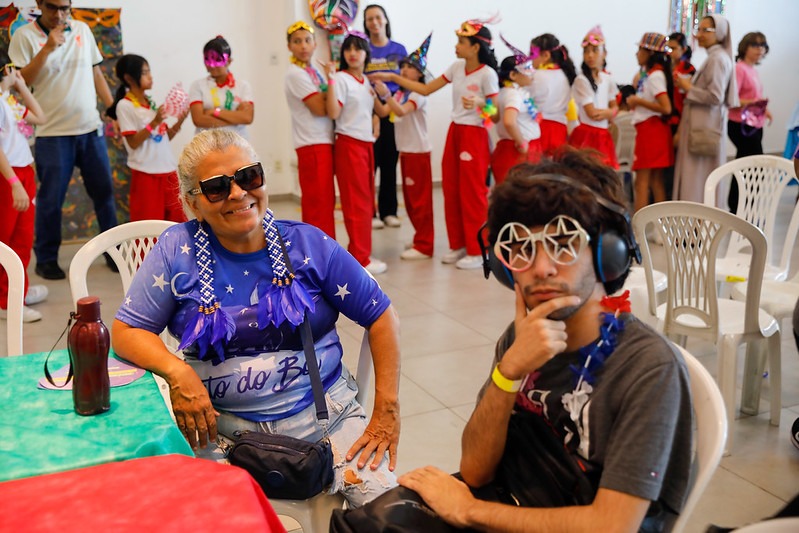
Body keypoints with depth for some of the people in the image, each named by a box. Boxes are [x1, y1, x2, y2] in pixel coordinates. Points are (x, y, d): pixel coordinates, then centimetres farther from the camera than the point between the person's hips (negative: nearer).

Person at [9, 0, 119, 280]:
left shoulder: (82, 30, 9)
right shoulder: (24, 36, -3)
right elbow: (20, 81, -10)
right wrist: (47, 49, -18)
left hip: (91, 128, 3)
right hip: (52, 133, -3)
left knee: (104, 191, 8)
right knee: (50, 199, 3)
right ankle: (46, 259, 17)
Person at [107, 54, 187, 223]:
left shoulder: (153, 102, 11)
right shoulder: (125, 105, -7)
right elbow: (133, 142, -12)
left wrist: (179, 123, -3)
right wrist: (154, 122, -20)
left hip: (168, 170, 6)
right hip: (146, 174, -6)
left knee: (177, 221, 8)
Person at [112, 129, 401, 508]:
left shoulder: (309, 244, -1)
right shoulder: (177, 251, -2)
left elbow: (381, 316, 3)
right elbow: (125, 331, 0)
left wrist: (387, 408, -4)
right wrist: (176, 371, -20)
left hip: (325, 411, 0)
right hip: (223, 425, 0)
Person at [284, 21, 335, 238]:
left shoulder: (314, 71, 16)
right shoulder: (295, 74, -11)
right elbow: (319, 108, -17)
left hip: (324, 142, 9)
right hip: (312, 145, -9)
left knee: (326, 200, 13)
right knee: (317, 201, -6)